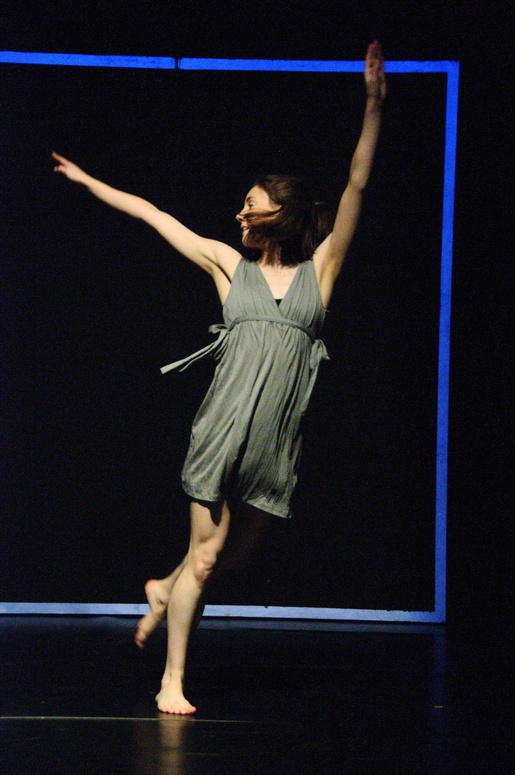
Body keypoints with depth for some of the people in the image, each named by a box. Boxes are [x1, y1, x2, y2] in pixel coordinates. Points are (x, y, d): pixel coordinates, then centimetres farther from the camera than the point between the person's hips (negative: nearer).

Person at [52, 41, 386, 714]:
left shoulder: (320, 268, 9)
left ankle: (166, 591, 40)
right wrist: (89, 181, 21)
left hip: (278, 441, 1)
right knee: (206, 556, -4)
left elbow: (357, 184, 2)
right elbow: (151, 214, 16)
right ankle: (172, 681, 5)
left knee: (235, 557, 10)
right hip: (224, 429, -1)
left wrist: (374, 103, -5)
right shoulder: (228, 264, 11)